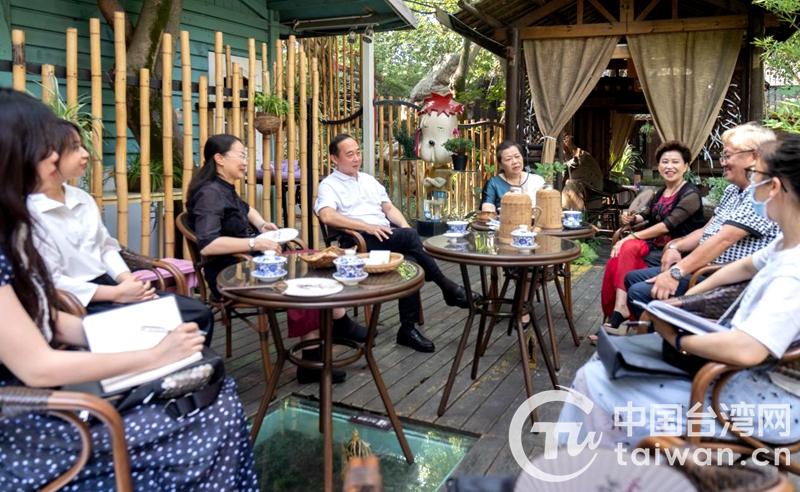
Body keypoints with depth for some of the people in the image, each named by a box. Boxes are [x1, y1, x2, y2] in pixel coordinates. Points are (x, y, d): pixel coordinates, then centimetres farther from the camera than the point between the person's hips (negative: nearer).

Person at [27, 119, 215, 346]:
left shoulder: (83, 199, 13)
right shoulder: (29, 214, -12)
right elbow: (51, 281, -16)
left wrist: (128, 280, -6)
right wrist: (116, 293, -17)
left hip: (109, 284, 8)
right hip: (77, 303, -7)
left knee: (199, 314, -2)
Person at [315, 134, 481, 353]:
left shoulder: (369, 180, 25)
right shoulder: (329, 185, 3)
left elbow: (389, 208, 21)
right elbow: (327, 216, -17)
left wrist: (405, 226, -2)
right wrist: (367, 226, -24)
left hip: (387, 239, 6)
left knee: (409, 261, -28)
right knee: (410, 237, -30)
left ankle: (408, 328, -20)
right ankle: (447, 287, -16)